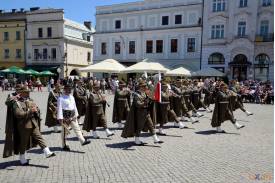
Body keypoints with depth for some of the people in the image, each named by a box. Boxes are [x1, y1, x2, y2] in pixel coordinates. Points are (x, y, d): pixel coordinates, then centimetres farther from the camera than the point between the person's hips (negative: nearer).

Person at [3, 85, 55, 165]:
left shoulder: (30, 100, 10)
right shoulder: (16, 103, -10)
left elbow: (37, 109, 16)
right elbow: (18, 114, -22)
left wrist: (36, 110, -8)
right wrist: (29, 111, -26)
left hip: (33, 124, 5)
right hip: (24, 125, -5)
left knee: (39, 137, -1)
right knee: (23, 143, 8)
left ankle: (47, 152, -2)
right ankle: (22, 160, 24)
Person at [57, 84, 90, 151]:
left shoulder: (72, 97, 12)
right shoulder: (61, 98, -11)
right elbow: (59, 108, -15)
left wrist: (76, 115, 17)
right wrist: (60, 118, -20)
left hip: (72, 116, 6)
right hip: (65, 116, -6)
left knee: (77, 128, 1)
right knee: (65, 131, 5)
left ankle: (83, 141, -1)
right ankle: (64, 146, 17)